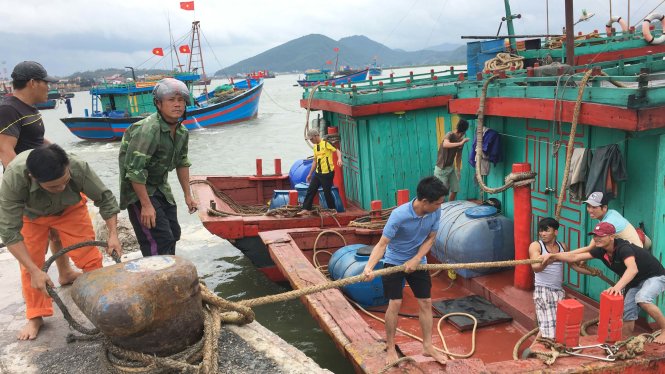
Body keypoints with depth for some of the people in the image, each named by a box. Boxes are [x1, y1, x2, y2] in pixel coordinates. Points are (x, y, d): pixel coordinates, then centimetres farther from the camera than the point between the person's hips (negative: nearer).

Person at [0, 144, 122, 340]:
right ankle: (35, 316, 18)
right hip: (30, 214, 0)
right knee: (29, 267, -1)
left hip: (70, 209, 0)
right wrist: (35, 271, -36)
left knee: (89, 257, -6)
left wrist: (113, 234, -29)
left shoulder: (79, 168, -40)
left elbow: (105, 198, -21)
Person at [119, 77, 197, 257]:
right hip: (137, 189, -9)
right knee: (159, 240, -15)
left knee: (173, 233, 16)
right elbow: (135, 170, -29)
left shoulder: (182, 132, 1)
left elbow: (182, 163, 14)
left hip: (160, 187, 9)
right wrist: (146, 205, -27)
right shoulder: (148, 130, -27)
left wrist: (187, 195, 14)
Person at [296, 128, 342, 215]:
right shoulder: (315, 147, 13)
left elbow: (337, 150, -16)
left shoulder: (326, 143, -10)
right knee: (311, 190, 4)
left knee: (327, 192, 0)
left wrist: (339, 159, -36)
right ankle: (306, 209, 10)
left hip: (327, 173, -7)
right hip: (318, 173, 8)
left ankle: (333, 210, 16)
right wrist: (310, 174, 21)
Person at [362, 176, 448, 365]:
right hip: (394, 261, -4)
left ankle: (427, 346, 21)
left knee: (426, 302, 5)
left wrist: (415, 260, -18)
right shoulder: (399, 215, -33)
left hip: (418, 261, 4)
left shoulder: (435, 212, -18)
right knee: (395, 303, -7)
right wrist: (369, 267, -45)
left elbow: (430, 239, -5)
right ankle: (390, 348, 11)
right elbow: (382, 244, -31)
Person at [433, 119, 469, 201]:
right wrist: (460, 143, -50)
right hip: (441, 168, -7)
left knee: (455, 189, 10)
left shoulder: (461, 139, 1)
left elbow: (459, 155, 13)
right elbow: (445, 144, -44)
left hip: (451, 167, 7)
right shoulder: (450, 135, -20)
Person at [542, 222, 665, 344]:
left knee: (642, 299, -33)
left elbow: (633, 269, -54)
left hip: (654, 276, -8)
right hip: (634, 282, 8)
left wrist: (618, 286, -69)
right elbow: (574, 257, -14)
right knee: (627, 313, 4)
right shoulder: (601, 250, -12)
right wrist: (553, 256, -28)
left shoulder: (623, 248, -35)